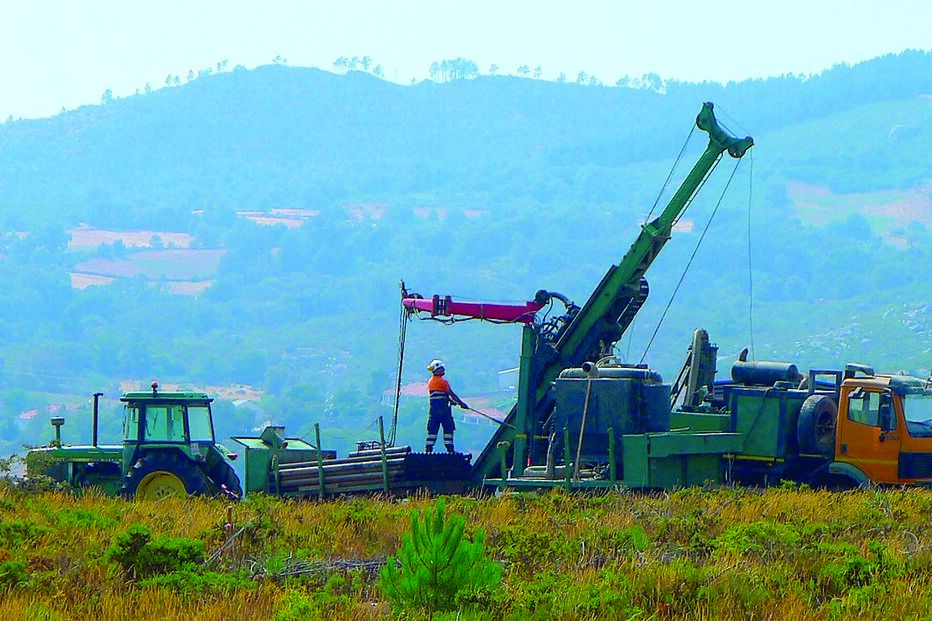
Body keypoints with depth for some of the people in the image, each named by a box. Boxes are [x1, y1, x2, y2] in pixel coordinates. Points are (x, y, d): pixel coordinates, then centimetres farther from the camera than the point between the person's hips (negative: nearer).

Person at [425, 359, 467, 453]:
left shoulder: (430, 382, 12)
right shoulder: (443, 381, -11)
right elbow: (451, 394, -8)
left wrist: (452, 401, 23)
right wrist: (461, 403, 0)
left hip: (433, 408, 7)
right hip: (443, 408, -7)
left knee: (432, 430, 7)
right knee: (448, 428, 3)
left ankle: (429, 449, 2)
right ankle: (450, 449, 2)